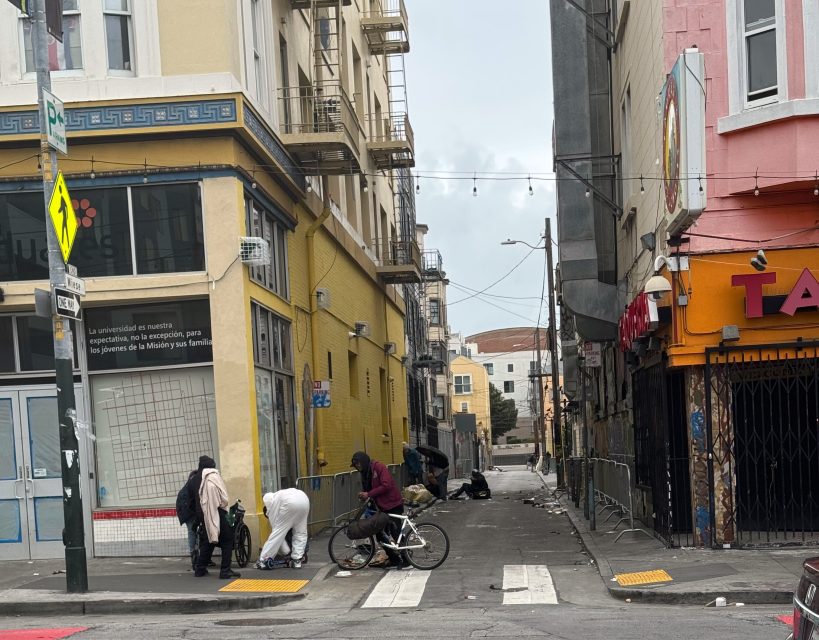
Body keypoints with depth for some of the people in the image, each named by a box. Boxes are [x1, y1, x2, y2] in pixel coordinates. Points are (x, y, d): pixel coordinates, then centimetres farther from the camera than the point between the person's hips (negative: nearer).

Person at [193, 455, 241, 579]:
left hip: (203, 514, 7)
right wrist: (223, 504, -1)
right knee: (227, 541, 1)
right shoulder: (213, 476, -10)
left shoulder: (195, 479, 10)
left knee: (207, 541, 19)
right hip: (217, 512, -7)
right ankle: (225, 570, -5)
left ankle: (200, 569, 21)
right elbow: (223, 497, -14)